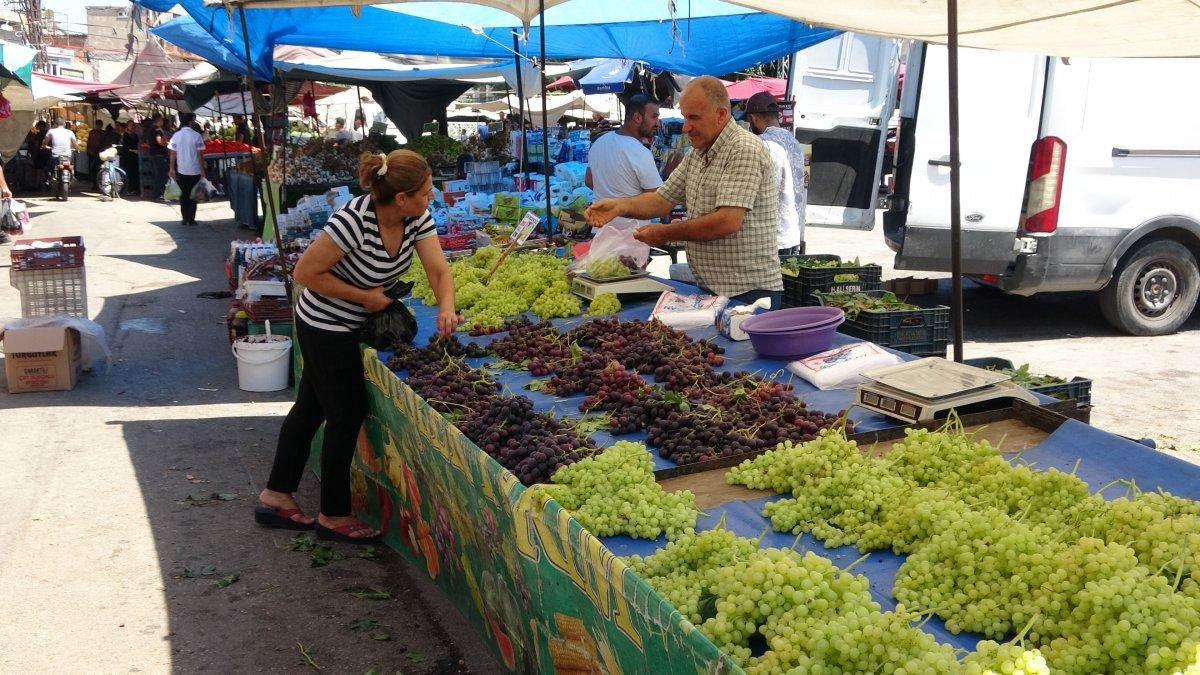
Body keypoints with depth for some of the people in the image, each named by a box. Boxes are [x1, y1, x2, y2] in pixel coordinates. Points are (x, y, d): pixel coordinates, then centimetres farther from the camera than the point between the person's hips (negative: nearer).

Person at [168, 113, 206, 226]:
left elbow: (173, 154, 0)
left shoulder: (176, 136, -1)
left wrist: (172, 168, 6)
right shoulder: (196, 136, -9)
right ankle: (191, 219, 4)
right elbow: (200, 154, -9)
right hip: (194, 170, -2)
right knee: (193, 195, 5)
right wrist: (202, 170, -2)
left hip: (181, 170, 3)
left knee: (183, 195, 12)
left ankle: (185, 218, 12)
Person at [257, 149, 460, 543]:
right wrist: (366, 297, -22)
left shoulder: (418, 219, -8)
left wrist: (446, 308, -32)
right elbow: (304, 273, -25)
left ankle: (276, 496, 32)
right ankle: (333, 516, 18)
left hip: (348, 325, 8)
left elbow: (439, 270, -12)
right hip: (326, 328, -8)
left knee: (311, 407, 17)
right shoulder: (354, 221, -31)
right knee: (348, 415, 1)